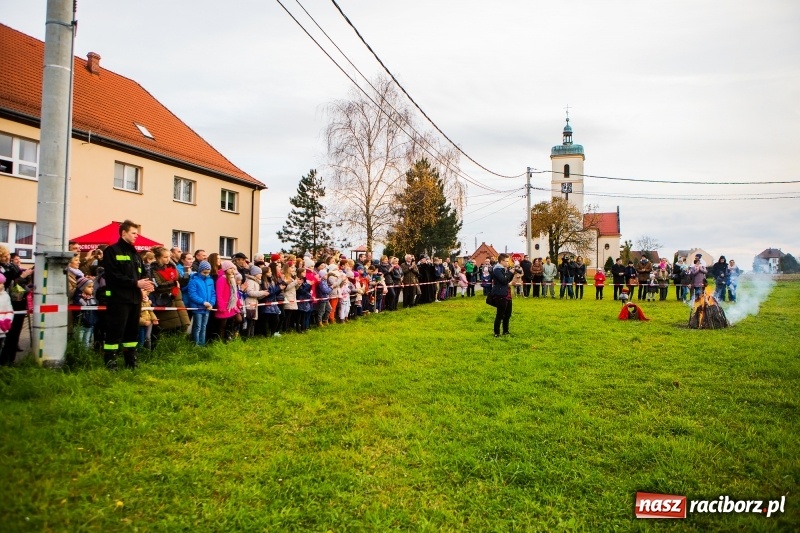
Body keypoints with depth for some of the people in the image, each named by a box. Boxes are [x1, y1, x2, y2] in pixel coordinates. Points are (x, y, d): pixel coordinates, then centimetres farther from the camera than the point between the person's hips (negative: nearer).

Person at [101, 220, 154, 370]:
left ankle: (131, 363, 20)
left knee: (133, 331, 12)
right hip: (118, 298, -7)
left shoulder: (135, 253, 21)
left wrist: (146, 283, -3)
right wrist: (135, 283, -17)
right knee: (115, 332, -6)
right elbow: (113, 276, -15)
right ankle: (110, 364, 1)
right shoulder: (112, 251, -4)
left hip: (135, 298, 8)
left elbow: (142, 273, 20)